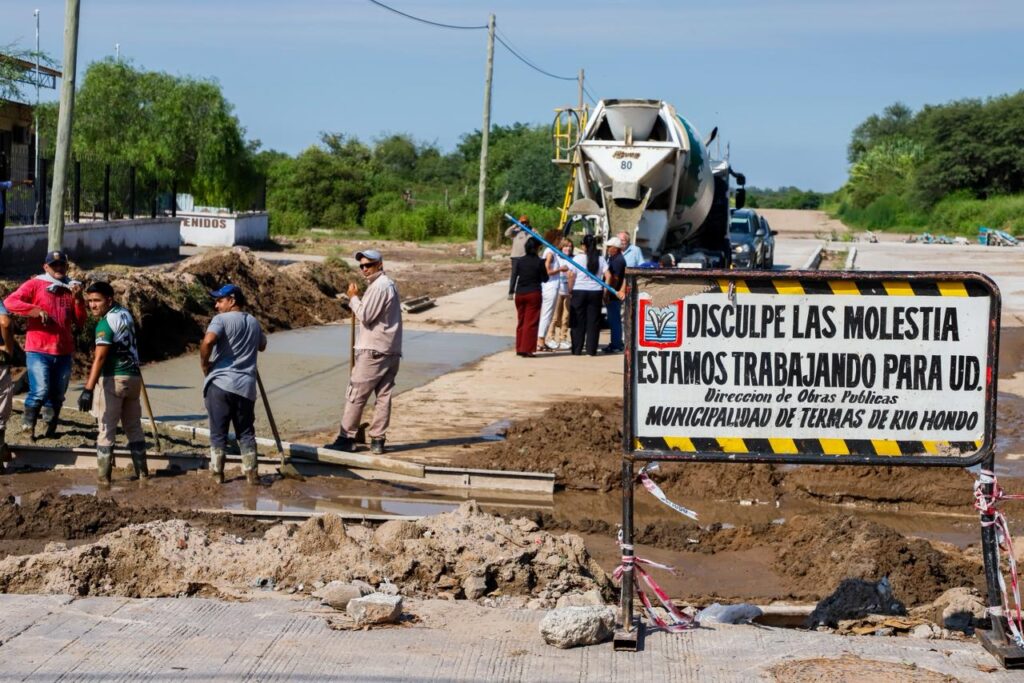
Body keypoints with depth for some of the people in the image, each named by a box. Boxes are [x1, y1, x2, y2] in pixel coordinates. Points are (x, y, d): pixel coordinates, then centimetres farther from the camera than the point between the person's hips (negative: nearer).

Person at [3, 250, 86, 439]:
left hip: (64, 352, 5)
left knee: (57, 395, 9)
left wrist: (78, 298, -4)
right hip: (38, 351, -5)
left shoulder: (71, 289, 13)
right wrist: (36, 311, -19)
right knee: (40, 391, -14)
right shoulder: (35, 285, 0)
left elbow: (80, 323, 10)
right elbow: (9, 302, -11)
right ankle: (28, 422, 9)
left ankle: (50, 428, 22)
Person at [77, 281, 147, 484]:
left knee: (106, 429, -1)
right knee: (134, 427, 16)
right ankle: (142, 472, 20)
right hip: (133, 376, 8)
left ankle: (103, 476, 1)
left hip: (113, 379, -8)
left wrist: (88, 389, -27)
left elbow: (99, 358, -23)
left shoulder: (106, 323, -15)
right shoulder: (125, 313, 8)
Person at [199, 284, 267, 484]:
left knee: (218, 433, 5)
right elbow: (262, 346, 31)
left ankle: (217, 474, 10)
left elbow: (207, 341, -23)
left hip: (219, 384, -4)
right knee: (246, 432, 12)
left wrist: (204, 364, -9)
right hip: (246, 386, 4)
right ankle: (251, 474, 10)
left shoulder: (222, 319, -6)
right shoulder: (254, 323, 13)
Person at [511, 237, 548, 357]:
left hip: (520, 293, 4)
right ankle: (526, 349, -4)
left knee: (520, 321, 14)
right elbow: (545, 279, -3)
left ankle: (519, 349, 17)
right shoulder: (539, 262, -9)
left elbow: (514, 276, 7)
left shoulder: (520, 261, 1)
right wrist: (544, 269, 10)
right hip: (534, 293, -4)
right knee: (531, 322, 0)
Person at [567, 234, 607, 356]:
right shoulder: (601, 259, 3)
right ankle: (591, 350, 4)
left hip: (579, 292, -2)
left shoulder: (578, 258, -4)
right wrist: (605, 289, 3)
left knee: (578, 322, 5)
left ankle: (577, 350, 6)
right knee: (593, 322, 6)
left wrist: (570, 291, 1)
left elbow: (571, 276, -7)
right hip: (595, 292, 2)